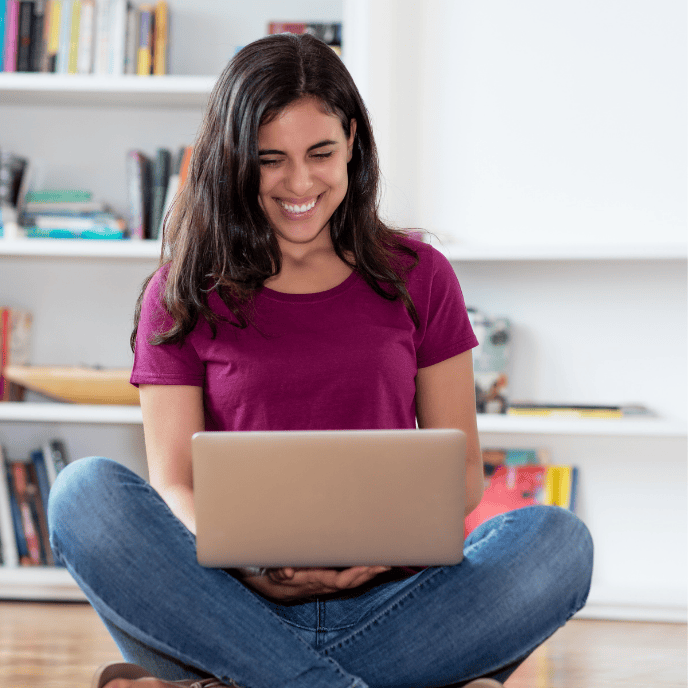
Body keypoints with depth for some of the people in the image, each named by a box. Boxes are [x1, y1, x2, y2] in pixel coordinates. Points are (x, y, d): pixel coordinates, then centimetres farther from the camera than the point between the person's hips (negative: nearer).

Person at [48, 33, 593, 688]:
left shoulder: (417, 277, 12)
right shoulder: (183, 295, 9)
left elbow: (462, 468, 11)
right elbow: (172, 482, 2)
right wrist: (245, 559, -21)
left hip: (384, 602, 1)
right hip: (234, 604, -1)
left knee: (558, 541, -28)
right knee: (85, 492, -28)